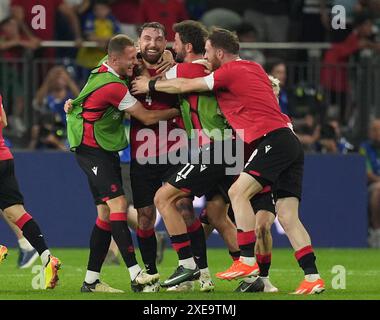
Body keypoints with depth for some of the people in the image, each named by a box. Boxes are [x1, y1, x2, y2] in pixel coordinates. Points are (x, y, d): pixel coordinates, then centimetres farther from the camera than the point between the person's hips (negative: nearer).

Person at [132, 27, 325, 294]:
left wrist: (150, 85, 19)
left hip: (273, 140, -9)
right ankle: (313, 278, -6)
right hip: (291, 142, 9)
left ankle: (248, 261, -18)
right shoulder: (254, 68, 23)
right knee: (287, 217, 2)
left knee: (238, 192, -12)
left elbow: (184, 86, 3)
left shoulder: (230, 72, -4)